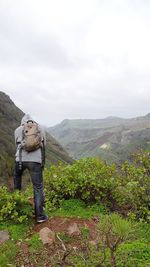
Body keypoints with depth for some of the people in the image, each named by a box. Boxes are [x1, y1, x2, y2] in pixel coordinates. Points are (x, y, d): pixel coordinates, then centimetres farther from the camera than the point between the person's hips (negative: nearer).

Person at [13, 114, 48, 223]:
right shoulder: (40, 129, 15)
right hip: (36, 160, -1)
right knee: (38, 188, 7)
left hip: (21, 159, 1)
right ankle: (40, 215, 11)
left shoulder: (18, 130, 14)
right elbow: (44, 145, 22)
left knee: (17, 175, 35)